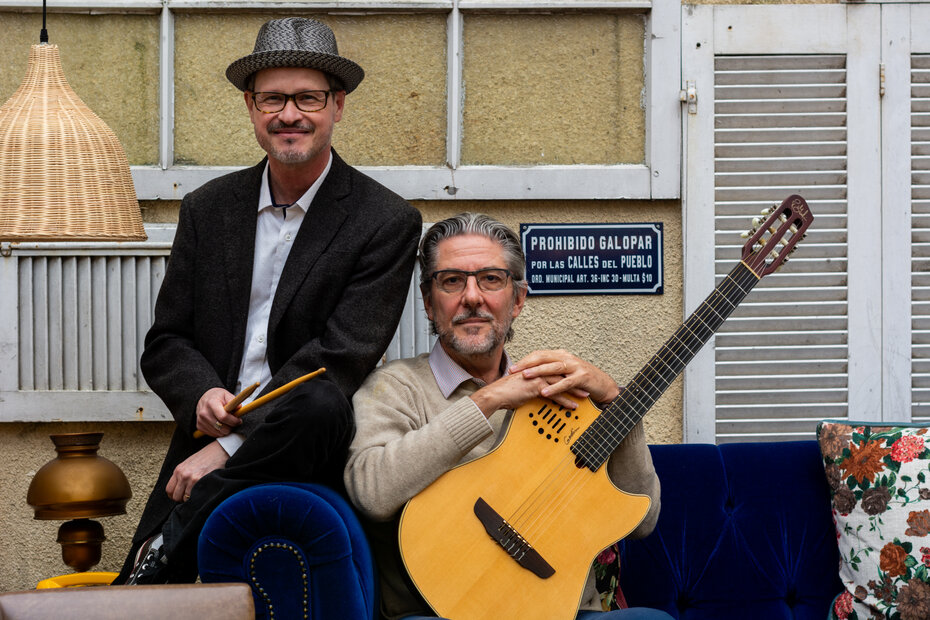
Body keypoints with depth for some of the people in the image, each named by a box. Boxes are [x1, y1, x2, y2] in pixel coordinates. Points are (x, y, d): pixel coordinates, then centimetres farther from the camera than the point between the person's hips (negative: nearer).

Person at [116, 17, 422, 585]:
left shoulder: (387, 222, -3)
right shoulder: (208, 209, 12)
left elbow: (340, 358, -11)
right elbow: (165, 344, 13)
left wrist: (228, 447, -17)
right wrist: (203, 397, -12)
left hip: (309, 451, -1)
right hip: (210, 439, 1)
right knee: (141, 614, -25)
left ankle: (164, 555, -28)